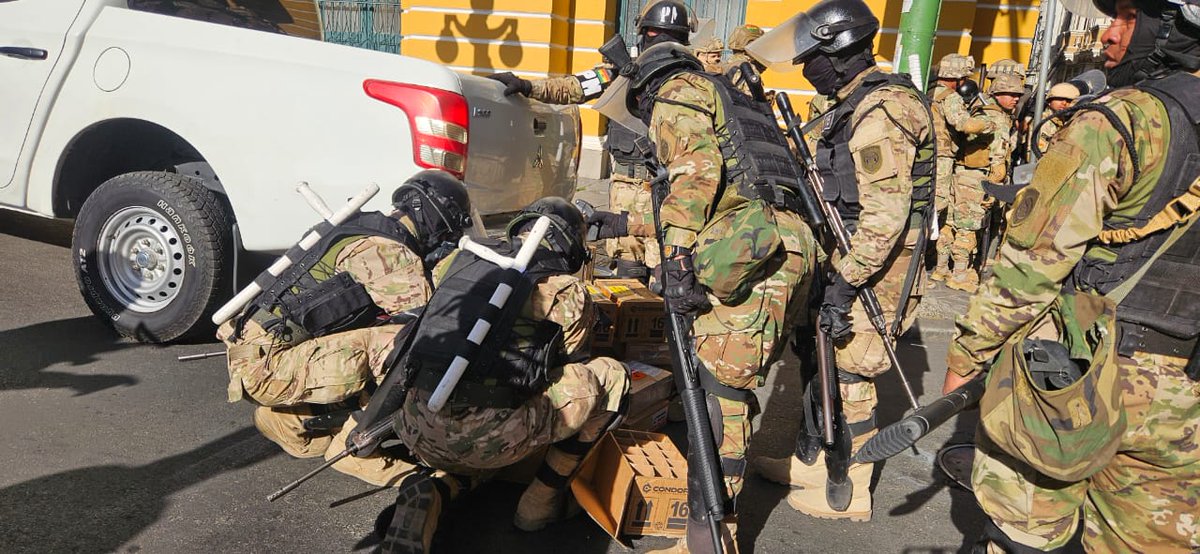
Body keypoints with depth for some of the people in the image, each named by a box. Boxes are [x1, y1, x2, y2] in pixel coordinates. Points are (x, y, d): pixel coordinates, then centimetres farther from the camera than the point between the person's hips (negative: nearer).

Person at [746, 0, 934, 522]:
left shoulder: (880, 113, -20)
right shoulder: (855, 105, 13)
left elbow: (887, 214, -25)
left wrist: (844, 281, -25)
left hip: (875, 268, -10)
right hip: (849, 257, 10)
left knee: (849, 378, 1)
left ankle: (849, 494, 17)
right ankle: (813, 464, 33)